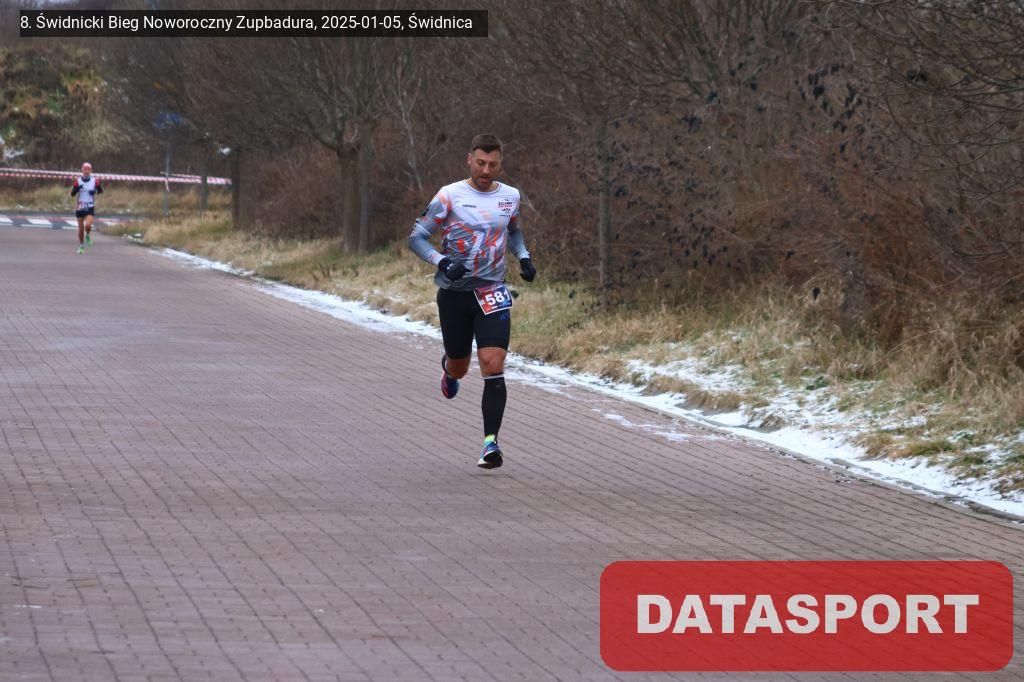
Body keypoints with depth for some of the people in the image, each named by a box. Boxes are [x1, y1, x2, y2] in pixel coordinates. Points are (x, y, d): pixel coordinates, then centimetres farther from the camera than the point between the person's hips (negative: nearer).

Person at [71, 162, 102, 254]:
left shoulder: (94, 181, -2)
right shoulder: (78, 181, -1)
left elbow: (101, 191, 7)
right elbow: (72, 194, -2)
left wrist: (95, 191, -15)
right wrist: (76, 188, -22)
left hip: (90, 207, -1)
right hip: (80, 207, 1)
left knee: (88, 225, -22)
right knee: (81, 228, 6)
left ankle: (88, 236, 12)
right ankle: (81, 246, 25)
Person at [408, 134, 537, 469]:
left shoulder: (510, 196, 4)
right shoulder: (450, 196, -8)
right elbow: (417, 237, -6)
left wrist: (523, 256, 5)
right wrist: (442, 261, -23)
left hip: (492, 294, 1)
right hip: (454, 292, -1)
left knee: (493, 367, -16)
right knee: (459, 368, 14)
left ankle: (491, 442, -14)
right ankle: (448, 367, 53)